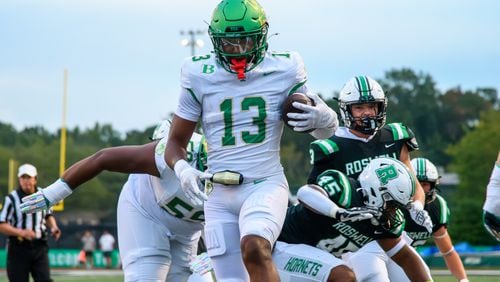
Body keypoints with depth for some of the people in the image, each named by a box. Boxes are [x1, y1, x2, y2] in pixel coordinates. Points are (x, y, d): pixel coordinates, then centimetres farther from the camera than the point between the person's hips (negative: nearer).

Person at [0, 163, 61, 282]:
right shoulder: (12, 198, -8)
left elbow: (48, 216, 24)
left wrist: (53, 227, 2)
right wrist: (21, 232, -26)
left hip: (39, 247, 3)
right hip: (18, 248, -3)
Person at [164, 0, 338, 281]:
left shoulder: (283, 72, -2)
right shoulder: (200, 76, 0)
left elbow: (326, 130, 9)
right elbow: (176, 141, 7)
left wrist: (322, 117, -15)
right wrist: (182, 168, -15)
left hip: (266, 184, -2)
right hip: (219, 194, 3)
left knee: (254, 248, -31)